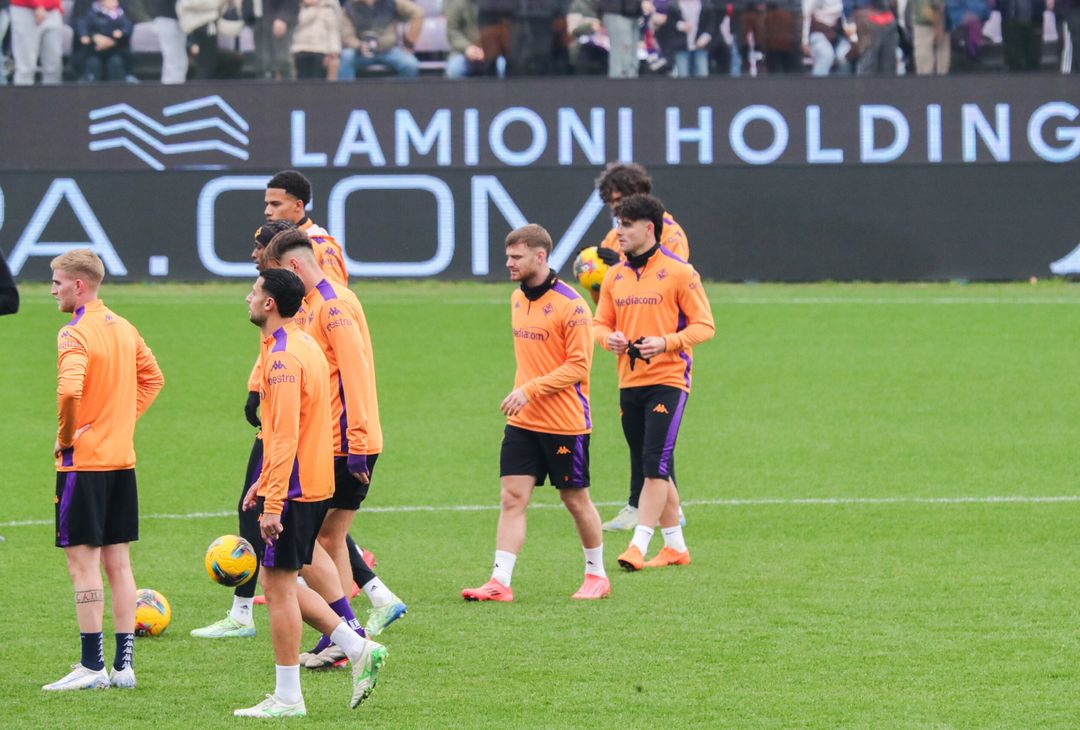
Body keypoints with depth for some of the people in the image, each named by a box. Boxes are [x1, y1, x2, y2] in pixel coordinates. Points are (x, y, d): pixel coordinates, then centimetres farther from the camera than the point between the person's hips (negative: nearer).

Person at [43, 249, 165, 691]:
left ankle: (92, 666, -6)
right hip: (122, 460, 8)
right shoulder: (124, 329, 10)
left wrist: (65, 435, -13)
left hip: (84, 461, -8)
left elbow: (69, 390, -29)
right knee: (118, 563, 10)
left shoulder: (75, 335, -15)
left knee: (83, 562, -4)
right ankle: (123, 664, 11)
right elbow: (152, 378, 21)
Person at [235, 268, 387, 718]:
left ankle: (287, 699, 2)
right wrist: (265, 483, 24)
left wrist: (273, 502, -24)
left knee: (278, 584, -2)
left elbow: (285, 435, -23)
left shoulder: (283, 356, -18)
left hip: (294, 490, -10)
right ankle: (359, 650, 12)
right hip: (315, 484, 10)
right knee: (279, 581, 16)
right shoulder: (303, 347, 14)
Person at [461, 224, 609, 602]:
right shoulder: (517, 299, 9)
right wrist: (521, 393, 14)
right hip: (522, 421, 6)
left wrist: (531, 390, -22)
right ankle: (500, 582, -7)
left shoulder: (569, 305, -15)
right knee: (512, 498, -3)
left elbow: (579, 365, -17)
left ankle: (597, 575, 24)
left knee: (576, 499, 7)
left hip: (565, 424, -6)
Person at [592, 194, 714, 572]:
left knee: (655, 465, -13)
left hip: (667, 380, -7)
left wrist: (665, 342, -20)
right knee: (647, 468, 11)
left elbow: (704, 325, -7)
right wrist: (609, 338, -6)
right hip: (629, 382, 7)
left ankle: (638, 546, -15)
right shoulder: (615, 276, 11)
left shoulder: (679, 272, -7)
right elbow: (601, 323, 17)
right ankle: (675, 545, 21)